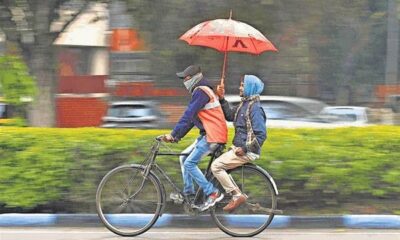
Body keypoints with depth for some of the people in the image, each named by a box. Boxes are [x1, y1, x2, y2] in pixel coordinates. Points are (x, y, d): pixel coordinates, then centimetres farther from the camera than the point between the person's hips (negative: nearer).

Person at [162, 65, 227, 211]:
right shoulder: (203, 91, 20)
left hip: (213, 136, -10)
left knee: (189, 163, -12)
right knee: (184, 158, 13)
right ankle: (188, 193, 16)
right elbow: (192, 118, 22)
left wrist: (173, 134, -20)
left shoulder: (200, 92, -13)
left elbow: (188, 116, -20)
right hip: (208, 134, 10)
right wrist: (178, 136, 17)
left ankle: (213, 194, -12)